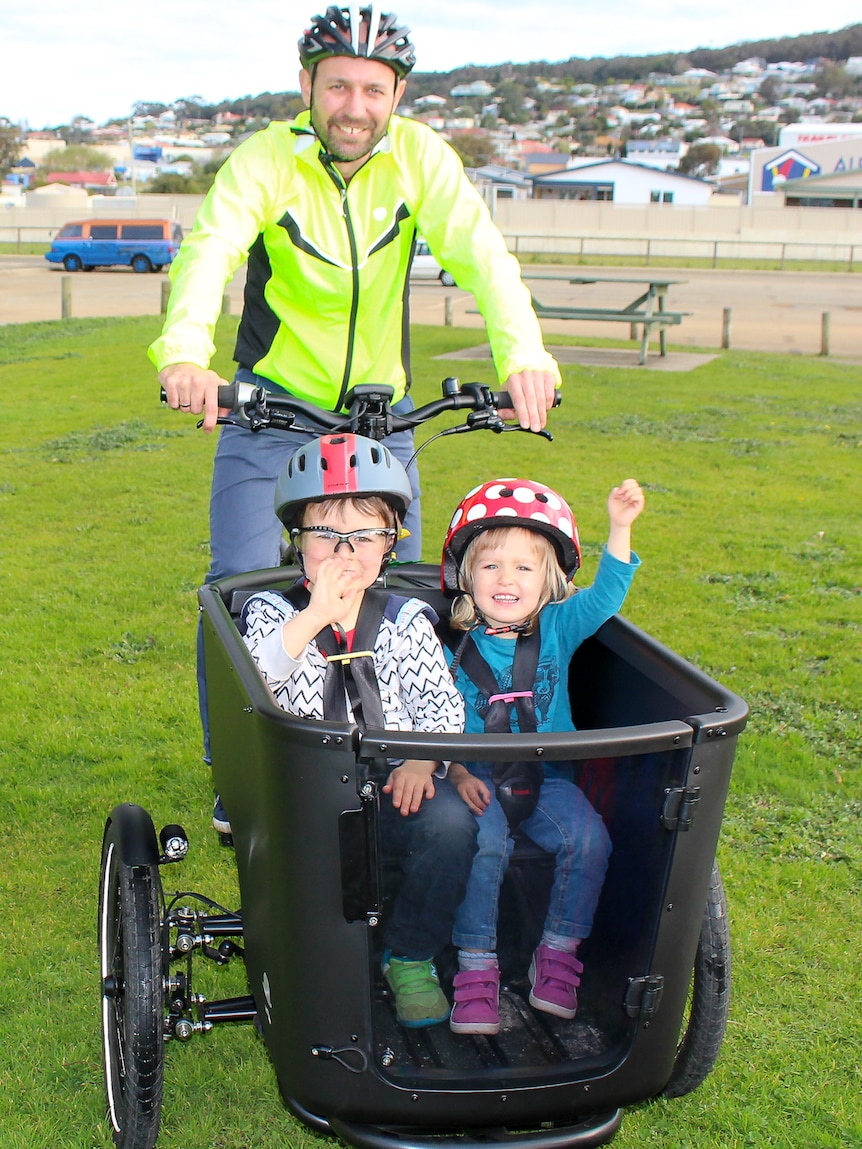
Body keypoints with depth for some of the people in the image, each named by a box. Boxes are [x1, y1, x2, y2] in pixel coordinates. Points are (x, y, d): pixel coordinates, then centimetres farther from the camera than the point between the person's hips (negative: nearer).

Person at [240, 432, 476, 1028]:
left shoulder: (406, 620, 8)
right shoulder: (273, 612, 2)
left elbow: (442, 703, 4)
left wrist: (421, 759, -16)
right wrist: (314, 618, -29)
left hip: (392, 785, 2)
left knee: (451, 822, -26)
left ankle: (411, 957, 0)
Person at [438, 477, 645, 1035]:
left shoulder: (558, 629, 4)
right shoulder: (454, 646, 0)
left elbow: (605, 596, -10)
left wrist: (620, 528, -24)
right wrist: (457, 773, -15)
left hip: (546, 779, 2)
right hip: (478, 781, -2)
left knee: (589, 838, -22)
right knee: (484, 843, -29)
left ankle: (559, 954, -3)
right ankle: (476, 969, -15)